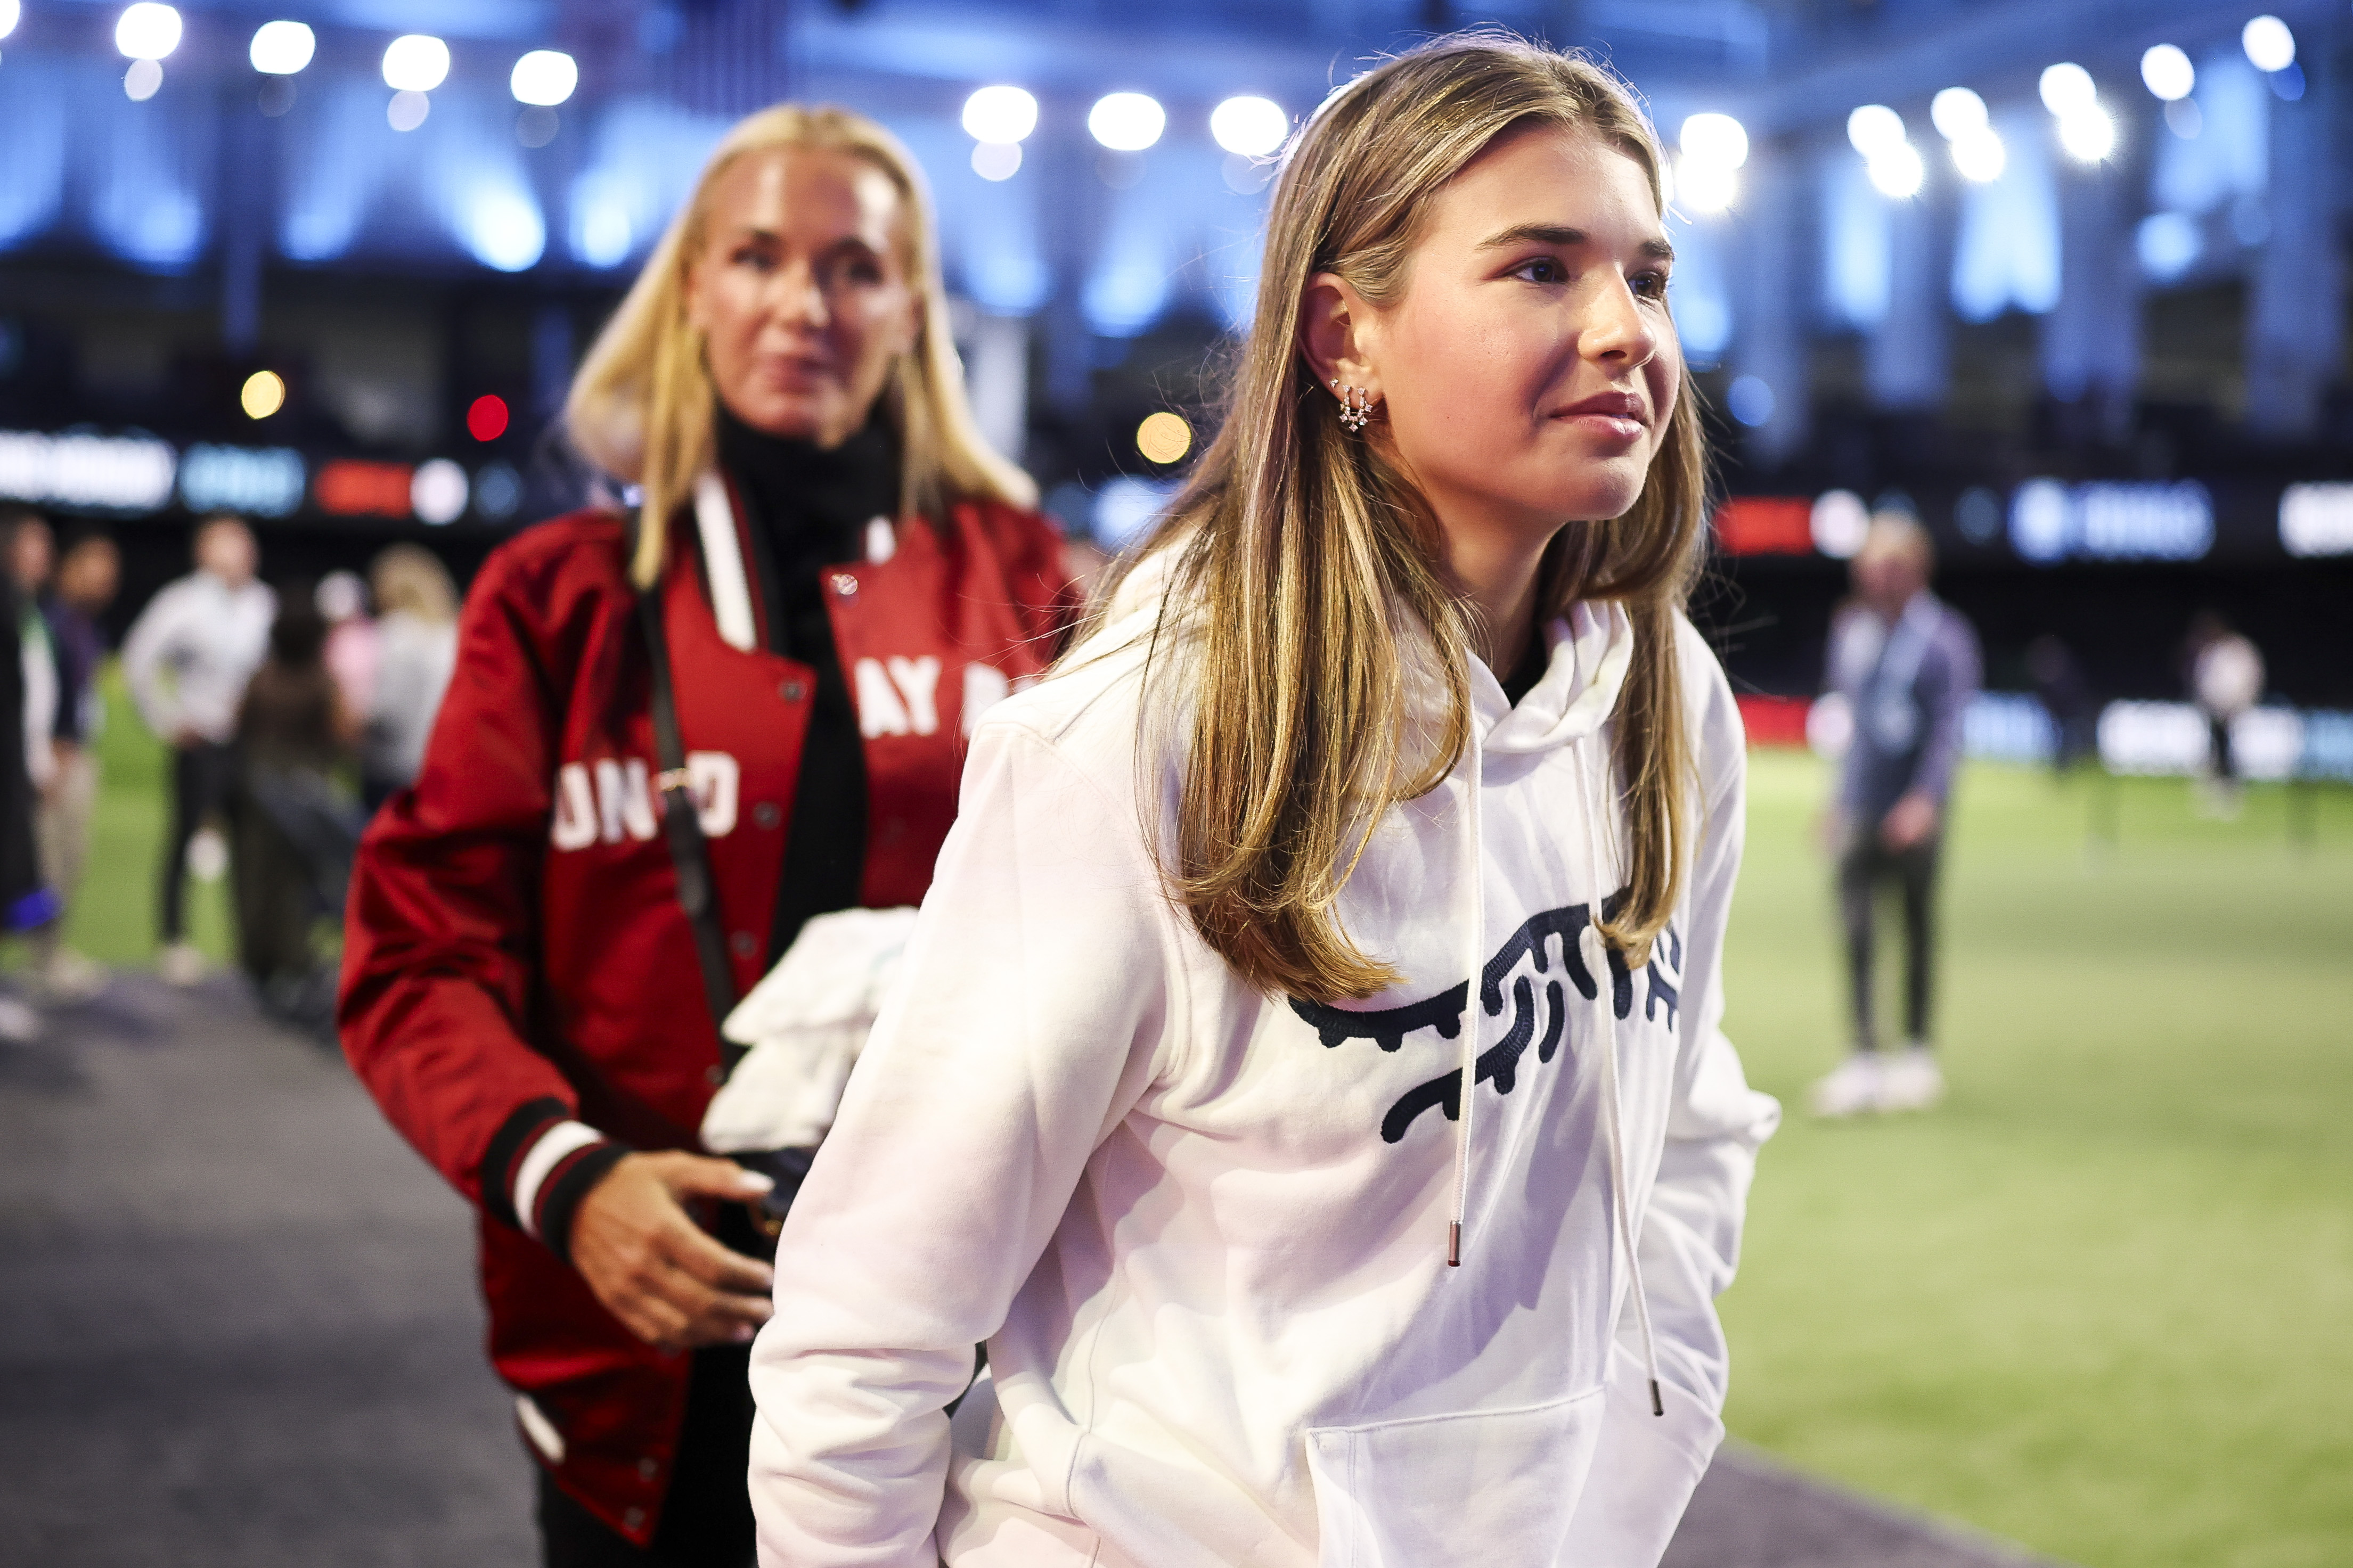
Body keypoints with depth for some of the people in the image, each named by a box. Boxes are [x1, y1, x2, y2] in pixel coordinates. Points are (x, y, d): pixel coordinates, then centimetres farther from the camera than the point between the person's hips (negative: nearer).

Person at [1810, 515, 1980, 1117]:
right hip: (1859, 808, 3)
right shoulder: (1849, 630, 9)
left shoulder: (1944, 636, -6)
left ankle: (1918, 1054, 19)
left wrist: (1926, 798, -25)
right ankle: (1864, 1057, -4)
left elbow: (1949, 725, -13)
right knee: (1856, 931, -6)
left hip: (1914, 812, -3)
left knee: (1918, 927, 6)